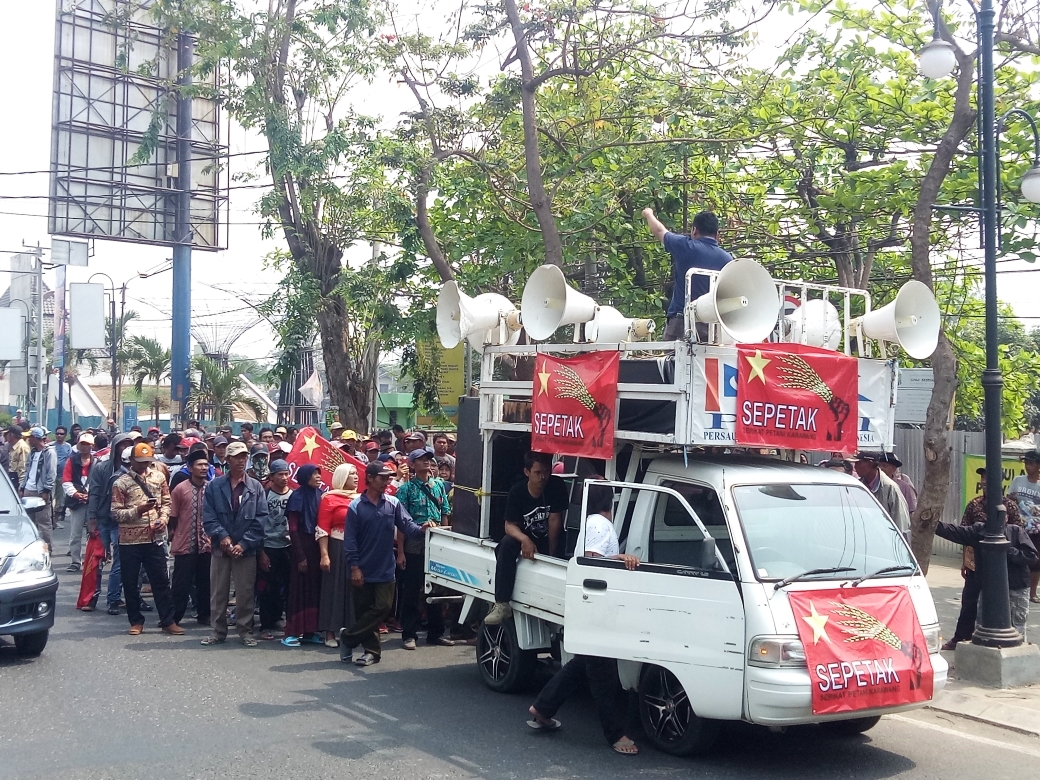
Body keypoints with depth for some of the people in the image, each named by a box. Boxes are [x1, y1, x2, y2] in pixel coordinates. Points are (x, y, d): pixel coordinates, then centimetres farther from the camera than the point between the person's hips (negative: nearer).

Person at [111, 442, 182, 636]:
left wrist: (163, 518, -7)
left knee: (161, 580, 6)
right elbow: (116, 513, -7)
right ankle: (136, 621, 22)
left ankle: (168, 621, 14)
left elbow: (166, 502, 11)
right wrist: (138, 510, -20)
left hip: (155, 538, 2)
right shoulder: (121, 482, -4)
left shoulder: (158, 477, 6)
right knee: (131, 582, 8)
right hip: (130, 540, -2)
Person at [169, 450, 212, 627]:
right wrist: (174, 535, 8)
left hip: (206, 544, 3)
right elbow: (173, 516, 1)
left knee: (205, 582, 11)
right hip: (185, 544, -2)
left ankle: (204, 615, 24)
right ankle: (174, 617, 13)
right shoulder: (180, 489, -8)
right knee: (181, 583, 3)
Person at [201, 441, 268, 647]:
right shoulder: (214, 486, 3)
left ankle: (245, 631, 14)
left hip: (246, 549, -1)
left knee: (245, 592, 4)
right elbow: (208, 516, -2)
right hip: (220, 547, 1)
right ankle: (218, 630, 17)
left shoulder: (256, 487, 1)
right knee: (218, 592, 7)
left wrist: (244, 544, -11)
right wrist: (222, 536, -14)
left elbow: (260, 520, -4)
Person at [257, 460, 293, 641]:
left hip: (288, 547, 3)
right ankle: (266, 626, 9)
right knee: (266, 589, 1)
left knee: (289, 587, 4)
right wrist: (261, 552, -7)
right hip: (268, 548, -2)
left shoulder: (294, 496, 5)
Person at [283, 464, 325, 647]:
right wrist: (300, 556, -12)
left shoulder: (319, 495, 7)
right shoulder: (297, 496, -8)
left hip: (316, 545, 5)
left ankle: (310, 630, 15)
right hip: (302, 545, -5)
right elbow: (293, 528, -9)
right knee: (299, 588, -1)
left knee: (314, 587, 7)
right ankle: (292, 632, 5)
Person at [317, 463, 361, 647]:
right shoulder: (330, 499, -4)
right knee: (335, 589, 2)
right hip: (338, 549, -5)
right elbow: (322, 530, -8)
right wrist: (324, 555, -15)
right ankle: (330, 633, 9)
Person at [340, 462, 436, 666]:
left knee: (383, 608, -2)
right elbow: (350, 539, -5)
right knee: (364, 610, 5)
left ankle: (348, 637, 12)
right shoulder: (356, 506, -3)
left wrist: (421, 529, -27)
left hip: (385, 570, 2)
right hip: (363, 571, -2)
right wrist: (354, 567, -10)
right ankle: (371, 650, 19)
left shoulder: (393, 503, 3)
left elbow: (407, 525, -5)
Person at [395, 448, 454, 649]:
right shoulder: (406, 488, -3)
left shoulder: (439, 486, 9)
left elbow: (445, 515, 12)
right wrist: (400, 552, -10)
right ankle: (409, 634, 10)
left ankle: (436, 632, 21)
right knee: (411, 591, 2)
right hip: (414, 545, -4)